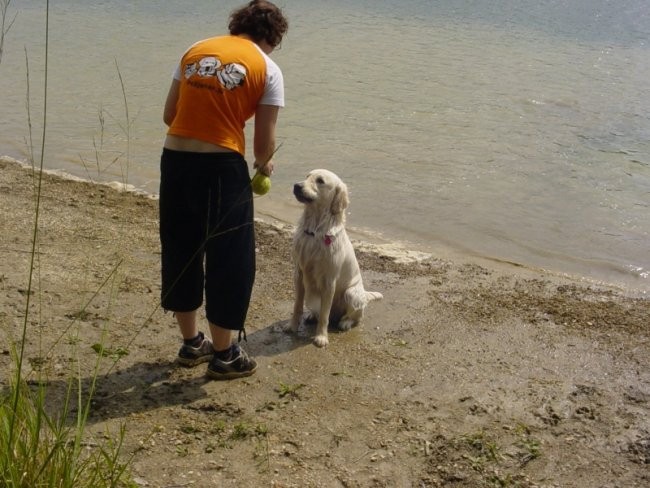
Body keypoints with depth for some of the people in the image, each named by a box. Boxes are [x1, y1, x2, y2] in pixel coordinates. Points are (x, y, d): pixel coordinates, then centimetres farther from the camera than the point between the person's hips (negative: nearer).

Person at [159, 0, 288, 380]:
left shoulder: (195, 50, 13)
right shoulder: (267, 69, 1)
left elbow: (169, 115, 12)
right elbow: (264, 142, -2)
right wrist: (264, 164, 20)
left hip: (174, 159, 5)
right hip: (222, 166, -5)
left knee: (179, 250, 19)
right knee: (230, 259, 9)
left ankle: (192, 343, 32)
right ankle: (223, 354, 18)